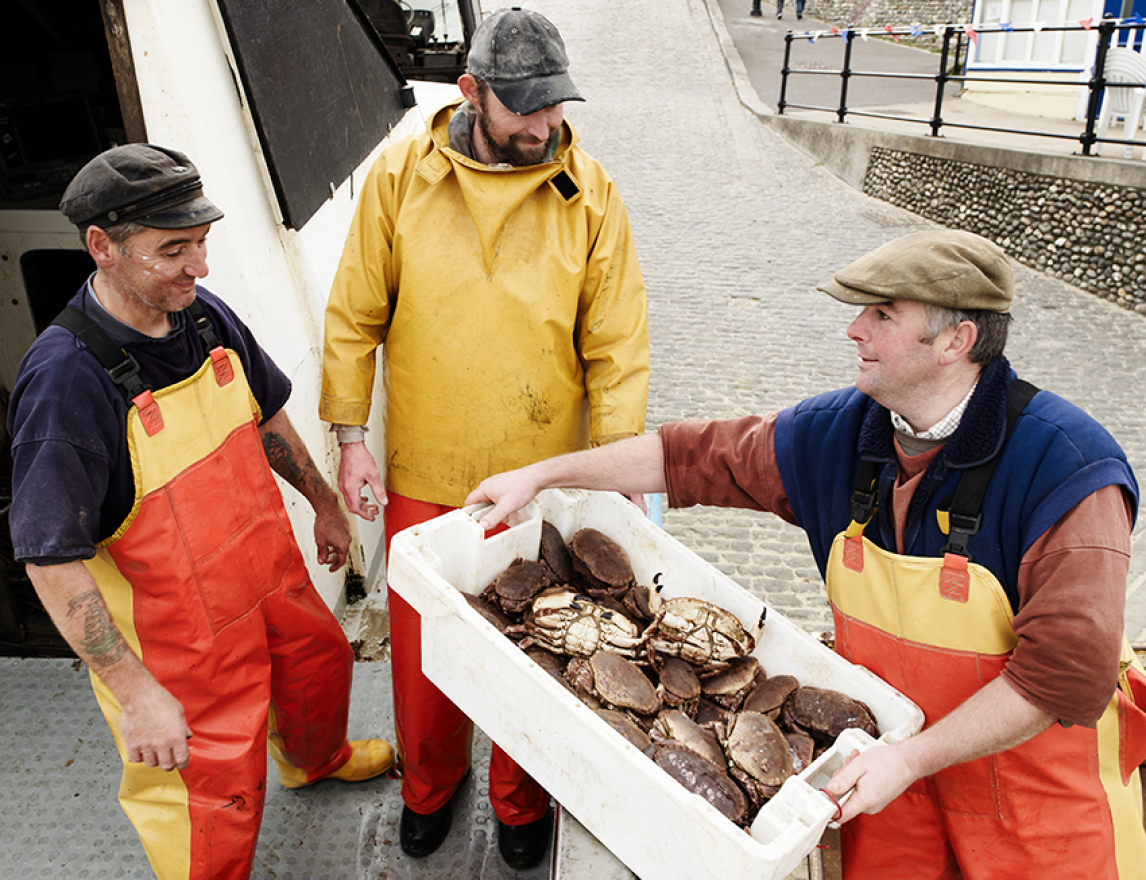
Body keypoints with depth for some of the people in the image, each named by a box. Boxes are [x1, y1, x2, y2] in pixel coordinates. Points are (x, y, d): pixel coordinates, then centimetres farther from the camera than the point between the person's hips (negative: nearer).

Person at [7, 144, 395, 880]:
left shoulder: (206, 316, -8)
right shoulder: (65, 379, -29)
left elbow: (266, 416, 10)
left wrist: (323, 501, 18)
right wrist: (135, 694, -24)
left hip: (272, 573, 8)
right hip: (180, 630, -7)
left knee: (321, 663, 31)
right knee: (214, 800, 8)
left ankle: (316, 760, 64)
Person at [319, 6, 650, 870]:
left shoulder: (591, 193, -6)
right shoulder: (400, 176, -5)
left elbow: (619, 345, -5)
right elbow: (355, 317, 1)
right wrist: (351, 439, -2)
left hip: (541, 480, 0)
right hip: (423, 474, 1)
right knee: (422, 643, 17)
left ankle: (521, 800, 43)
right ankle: (431, 782, 47)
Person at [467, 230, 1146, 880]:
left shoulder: (1067, 467, -26)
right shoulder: (836, 434, -10)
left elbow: (1068, 667, -28)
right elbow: (691, 456, -2)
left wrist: (913, 758, -29)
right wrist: (540, 475, 0)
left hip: (1038, 768, -3)